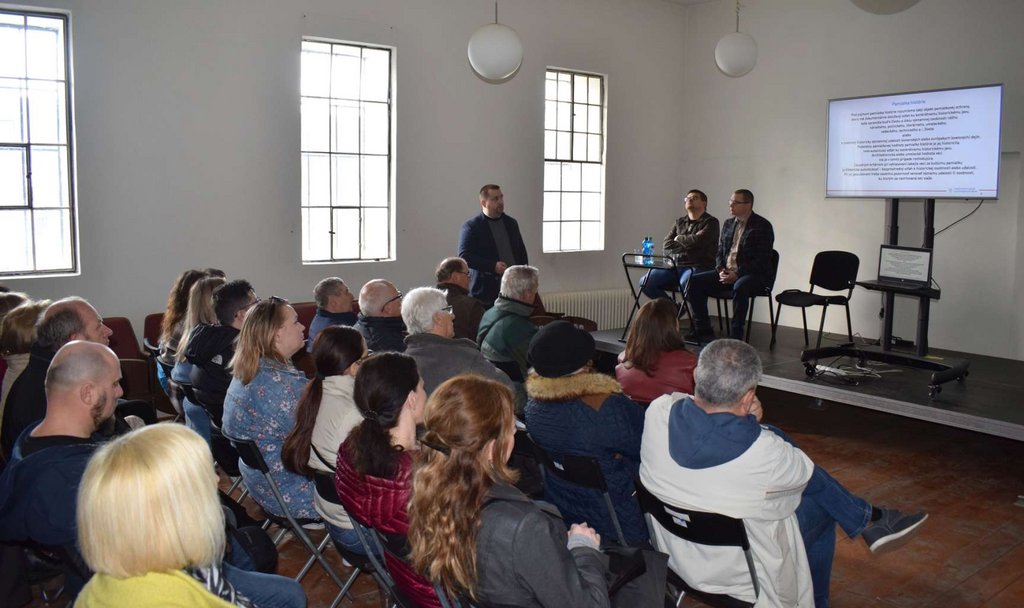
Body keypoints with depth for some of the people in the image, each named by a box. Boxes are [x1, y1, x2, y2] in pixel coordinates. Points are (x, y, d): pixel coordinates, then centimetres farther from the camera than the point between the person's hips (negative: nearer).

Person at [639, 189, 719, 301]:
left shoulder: (710, 222, 4)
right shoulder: (679, 223, 21)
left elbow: (698, 241, -14)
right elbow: (667, 246, 8)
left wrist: (678, 238, 4)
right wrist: (687, 244, -5)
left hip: (697, 267, -6)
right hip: (675, 266, 6)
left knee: (685, 284, -39)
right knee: (645, 282, -12)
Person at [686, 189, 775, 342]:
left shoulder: (763, 226, -7)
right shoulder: (728, 223, 15)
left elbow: (761, 260, -15)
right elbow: (720, 251, 18)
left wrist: (737, 274, -22)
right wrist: (721, 270, -3)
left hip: (754, 274, -7)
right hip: (726, 272, 7)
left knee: (740, 287, -40)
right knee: (694, 281, -9)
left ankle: (736, 334, -30)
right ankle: (702, 329, -3)